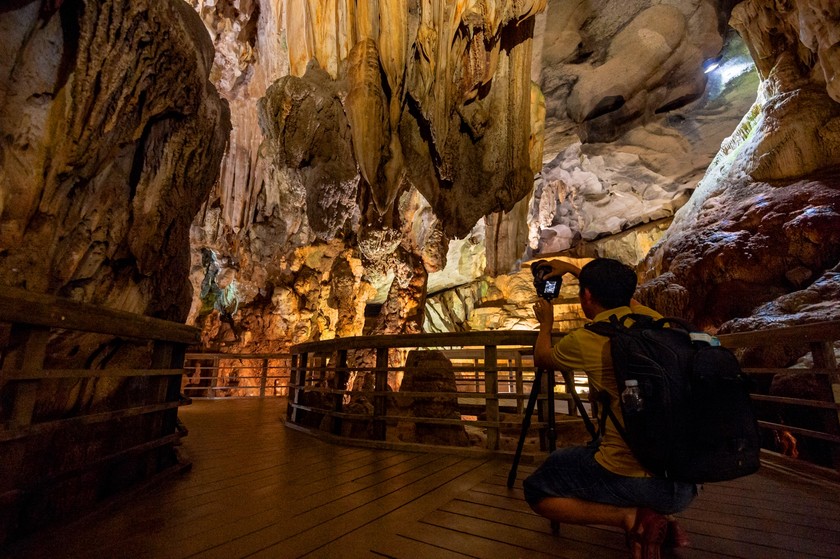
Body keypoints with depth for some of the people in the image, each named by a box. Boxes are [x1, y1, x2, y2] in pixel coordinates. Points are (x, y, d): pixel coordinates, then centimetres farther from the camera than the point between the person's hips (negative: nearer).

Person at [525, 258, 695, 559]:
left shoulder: (586, 340, -15)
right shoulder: (651, 318, 3)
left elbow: (541, 359, 8)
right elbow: (618, 292, 27)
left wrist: (545, 324, 26)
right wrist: (572, 268, 34)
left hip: (634, 478, -7)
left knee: (537, 491, 13)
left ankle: (631, 518, -4)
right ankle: (659, 518, 14)